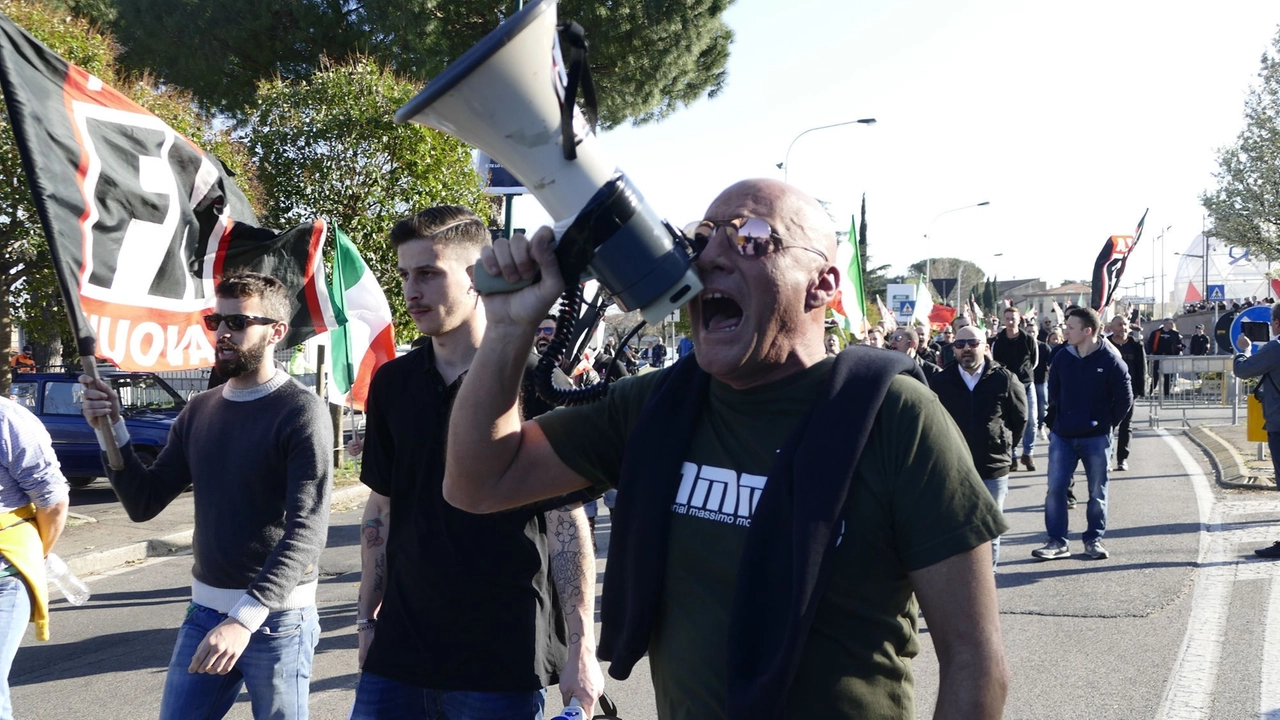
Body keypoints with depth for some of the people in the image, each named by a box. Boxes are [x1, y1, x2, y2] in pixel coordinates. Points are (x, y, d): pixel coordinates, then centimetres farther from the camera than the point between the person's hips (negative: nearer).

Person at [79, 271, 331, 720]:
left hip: (277, 616, -5)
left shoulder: (301, 413, -12)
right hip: (205, 610, 6)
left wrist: (246, 617, -30)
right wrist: (111, 430, -5)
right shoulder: (199, 412, 8)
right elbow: (144, 504, 9)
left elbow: (307, 531, -21)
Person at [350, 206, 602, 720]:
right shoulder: (392, 383, 6)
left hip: (503, 662, -4)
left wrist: (582, 650, -9)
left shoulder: (536, 381, -8)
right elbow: (381, 510, 14)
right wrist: (367, 618, 12)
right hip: (399, 648, 4)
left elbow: (568, 523, -8)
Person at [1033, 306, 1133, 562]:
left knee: (1097, 491, 7)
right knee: (1055, 488, -1)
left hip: (1096, 438, -3)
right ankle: (1057, 542, 6)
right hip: (1062, 436, 3)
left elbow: (1125, 398, -3)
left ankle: (1094, 539, 20)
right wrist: (1054, 421, 7)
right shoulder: (1062, 358, 1)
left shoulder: (1110, 360, -10)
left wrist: (1108, 424, -1)